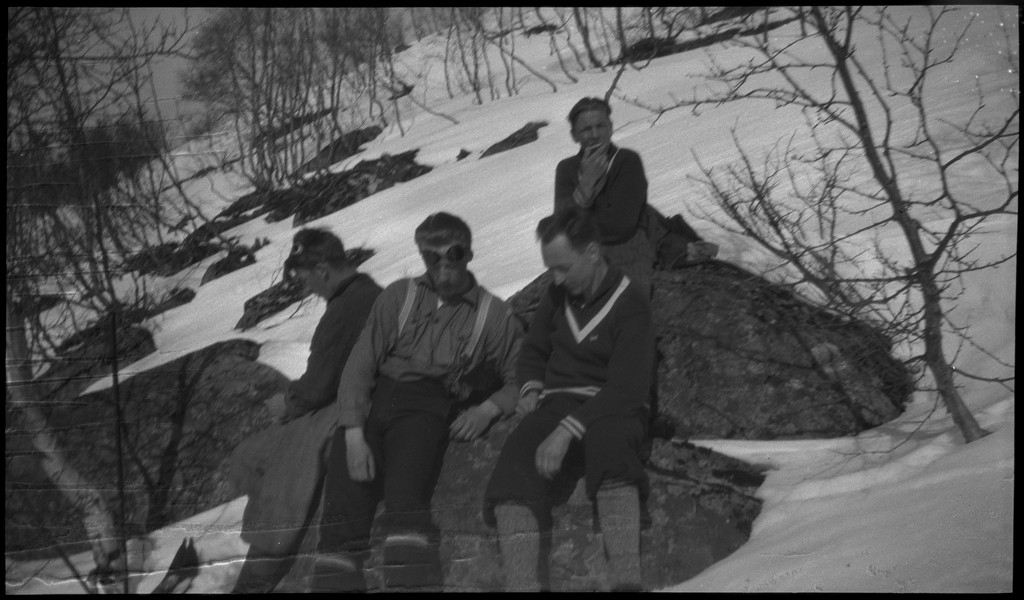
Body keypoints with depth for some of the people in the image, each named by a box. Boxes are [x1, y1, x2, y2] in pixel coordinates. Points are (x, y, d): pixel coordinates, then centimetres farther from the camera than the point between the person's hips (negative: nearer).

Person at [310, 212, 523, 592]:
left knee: (404, 499, -30)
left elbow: (518, 379, 13)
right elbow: (360, 365, 9)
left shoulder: (493, 314, 15)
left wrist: (488, 409, -9)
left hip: (428, 407, -2)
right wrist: (354, 434, -5)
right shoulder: (399, 296, 17)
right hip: (372, 400, 2)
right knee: (343, 514, -18)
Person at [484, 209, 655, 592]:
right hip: (557, 403, 4)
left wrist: (568, 432, -25)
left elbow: (626, 388, -14)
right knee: (515, 469, -28)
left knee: (607, 439, -41)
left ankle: (626, 578, -48)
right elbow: (534, 350, 28)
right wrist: (531, 388, 5)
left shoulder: (630, 304, -5)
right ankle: (520, 583, -40)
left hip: (611, 409, -4)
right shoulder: (557, 295, 13)